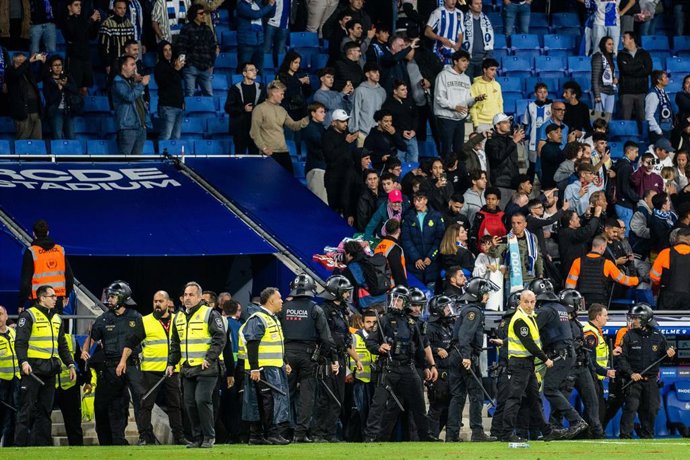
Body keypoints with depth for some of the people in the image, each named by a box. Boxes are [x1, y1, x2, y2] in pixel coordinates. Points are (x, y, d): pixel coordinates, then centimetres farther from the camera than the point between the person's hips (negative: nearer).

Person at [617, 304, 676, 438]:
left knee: (652, 408, 5)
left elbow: (663, 354, 14)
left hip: (651, 379, 3)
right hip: (634, 377, -2)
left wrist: (669, 353, -11)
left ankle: (646, 435, 20)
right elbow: (622, 357, -3)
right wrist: (631, 373, -14)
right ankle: (625, 436, -6)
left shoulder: (657, 336, 5)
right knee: (631, 407, -10)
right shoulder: (629, 336, -1)